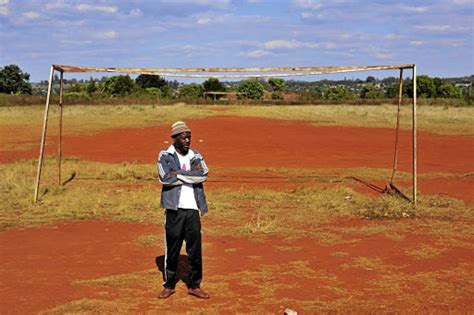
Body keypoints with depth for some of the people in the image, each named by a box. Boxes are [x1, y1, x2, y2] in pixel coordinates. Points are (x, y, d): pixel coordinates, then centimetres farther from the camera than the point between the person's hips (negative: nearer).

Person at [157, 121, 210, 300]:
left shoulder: (196, 156, 11)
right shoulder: (165, 156, 1)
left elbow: (203, 175, -8)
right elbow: (165, 177, -16)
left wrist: (179, 175, -12)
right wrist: (190, 174, -9)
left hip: (193, 209, 3)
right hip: (174, 208, -3)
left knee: (195, 249, 6)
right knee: (172, 248, 4)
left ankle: (194, 286, 17)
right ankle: (169, 285, 18)